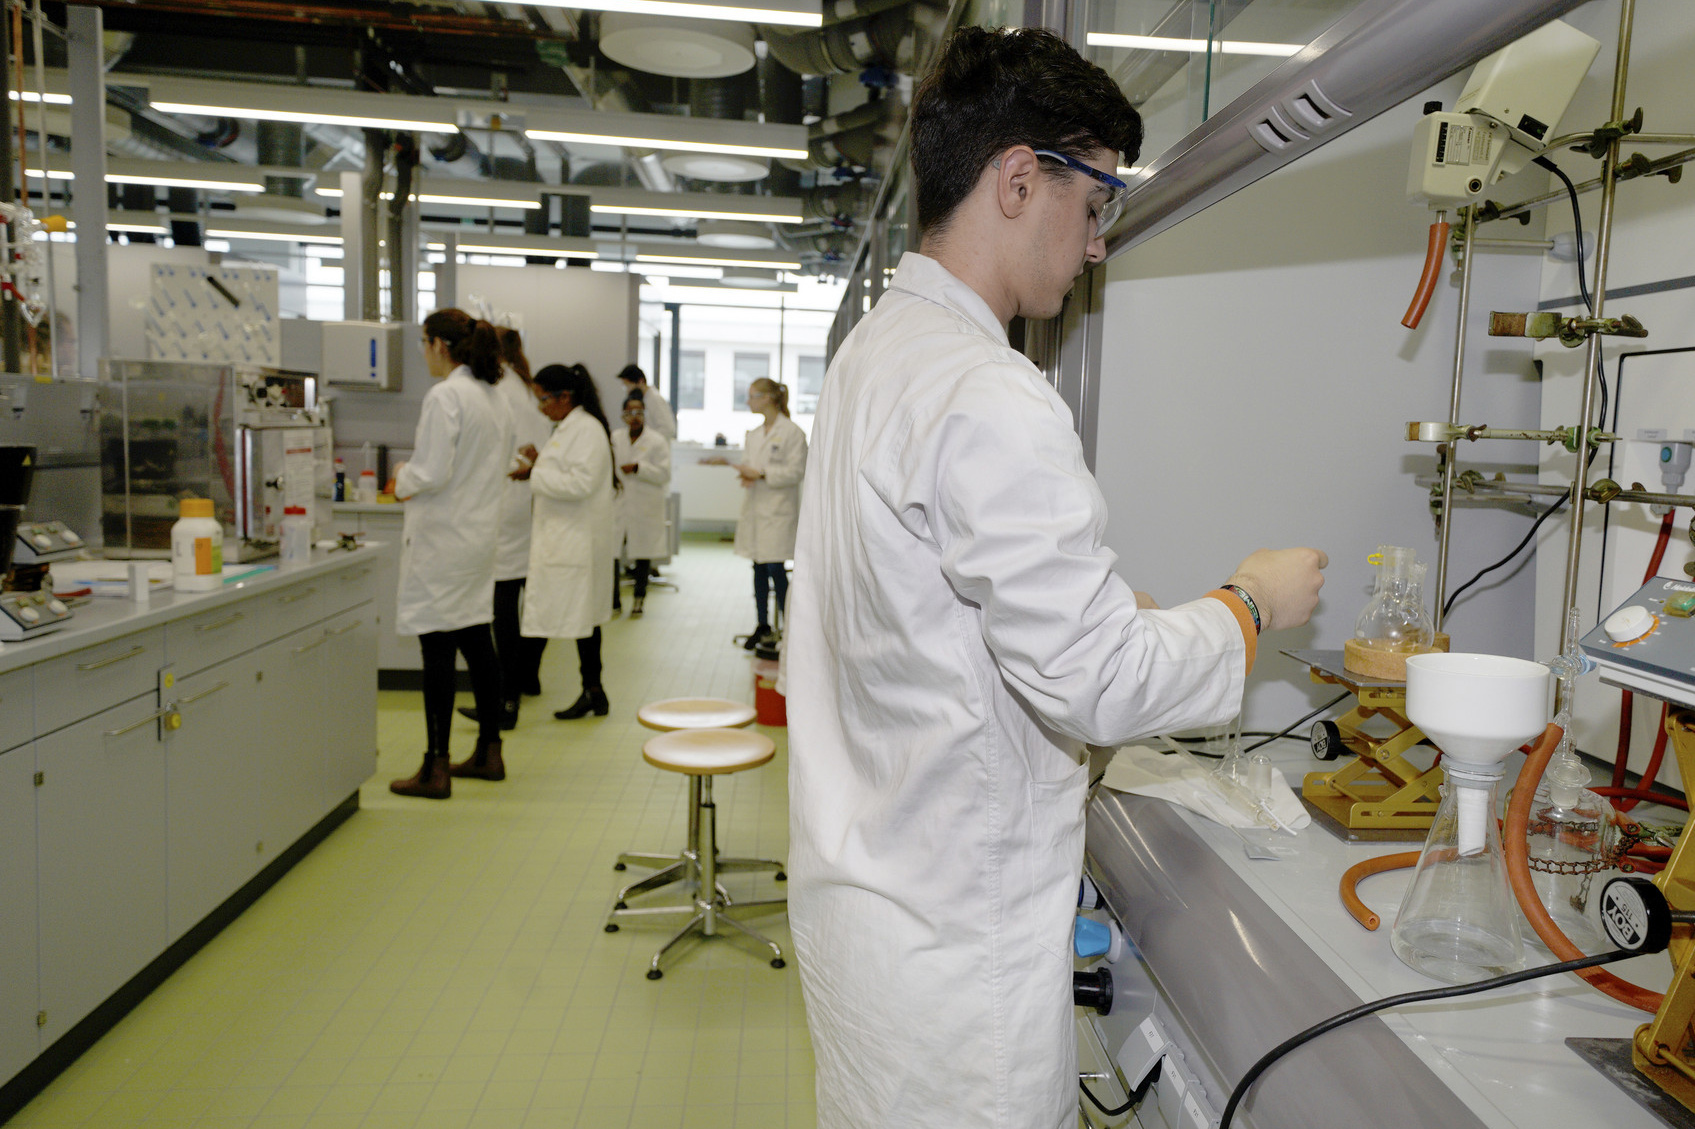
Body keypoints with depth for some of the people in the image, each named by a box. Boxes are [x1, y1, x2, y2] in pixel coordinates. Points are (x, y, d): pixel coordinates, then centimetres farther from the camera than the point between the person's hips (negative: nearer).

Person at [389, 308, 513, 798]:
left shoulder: (445, 396, -16)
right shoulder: (492, 394, 11)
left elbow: (432, 472, -22)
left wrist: (403, 478, 0)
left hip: (442, 537, -9)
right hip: (479, 532, 9)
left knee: (438, 650, -3)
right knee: (476, 641, 15)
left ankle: (436, 769, 4)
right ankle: (488, 752, 24)